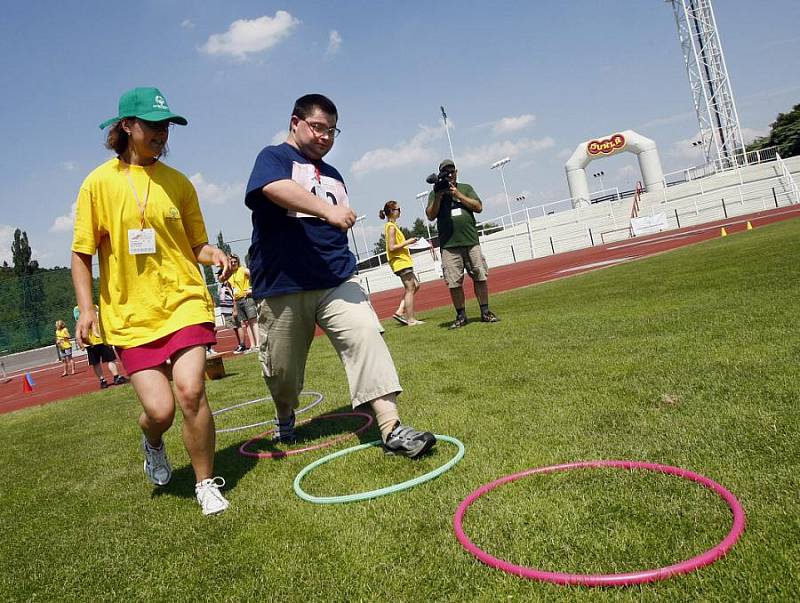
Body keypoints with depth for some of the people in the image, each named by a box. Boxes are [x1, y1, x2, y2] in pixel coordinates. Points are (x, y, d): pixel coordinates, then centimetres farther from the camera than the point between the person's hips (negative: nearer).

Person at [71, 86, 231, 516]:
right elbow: (81, 253, 4)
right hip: (129, 315, 0)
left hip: (184, 302, 1)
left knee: (190, 390, -17)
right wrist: (86, 307, -6)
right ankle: (152, 443, 34)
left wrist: (215, 255, -9)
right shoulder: (99, 182, 2)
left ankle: (206, 485, 7)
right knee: (159, 409, -7)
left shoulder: (178, 182, 7)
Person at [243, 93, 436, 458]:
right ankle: (285, 419, 39)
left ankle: (391, 429, -22)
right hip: (283, 286, -4)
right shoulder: (273, 158, 1)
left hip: (336, 281, 4)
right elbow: (277, 188, -24)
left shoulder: (333, 175, 22)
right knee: (282, 367, 9)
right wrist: (327, 210, -37)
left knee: (366, 336, -19)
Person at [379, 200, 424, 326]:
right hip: (400, 262, -10)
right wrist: (407, 242, -16)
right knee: (410, 289, -6)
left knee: (415, 285, 14)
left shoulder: (391, 226, 16)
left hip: (402, 261, 10)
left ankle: (400, 312, 9)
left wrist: (407, 242, 16)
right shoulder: (391, 227, -14)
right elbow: (391, 247, -20)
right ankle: (411, 320, -3)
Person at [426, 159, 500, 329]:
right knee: (454, 283, -1)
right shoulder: (435, 192, 12)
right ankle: (461, 316, 9)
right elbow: (430, 215, 1)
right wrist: (438, 196, -11)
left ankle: (485, 312, 11)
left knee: (480, 277, 0)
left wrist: (458, 195, -5)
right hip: (449, 245, -1)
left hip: (471, 241, 1)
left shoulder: (466, 188, 14)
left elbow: (478, 207, 1)